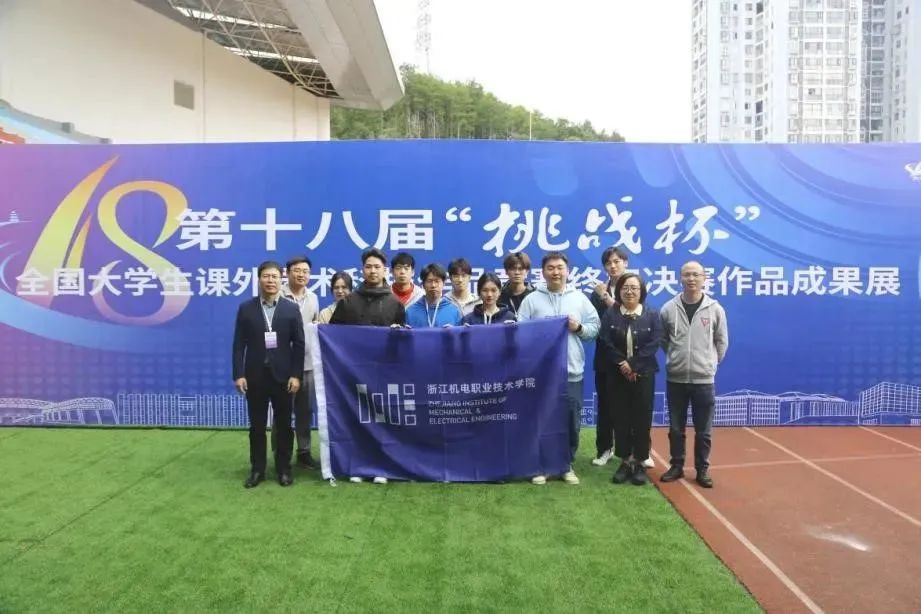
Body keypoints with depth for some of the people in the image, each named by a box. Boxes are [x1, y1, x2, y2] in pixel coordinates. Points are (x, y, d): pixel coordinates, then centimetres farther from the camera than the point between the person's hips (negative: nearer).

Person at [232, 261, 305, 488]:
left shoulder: (292, 309, 2)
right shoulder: (246, 308, 3)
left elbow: (299, 345, 0)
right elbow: (239, 344, 1)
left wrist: (296, 375, -7)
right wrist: (239, 374, -7)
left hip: (282, 375, 0)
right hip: (255, 376, 0)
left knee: (283, 424, 7)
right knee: (257, 425, 8)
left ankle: (284, 469, 18)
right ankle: (257, 470, 19)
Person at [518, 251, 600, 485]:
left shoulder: (579, 298, 8)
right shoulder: (531, 300, 2)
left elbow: (595, 326, 8)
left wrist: (580, 328, -10)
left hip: (572, 371, 2)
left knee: (571, 421, 9)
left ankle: (567, 465, 24)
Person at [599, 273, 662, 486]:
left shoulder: (652, 315, 2)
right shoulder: (610, 314, 4)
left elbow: (654, 343, -9)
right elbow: (606, 342, -6)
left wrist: (633, 365, -16)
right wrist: (622, 363, -18)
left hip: (643, 375, 0)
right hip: (617, 375, 1)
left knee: (642, 419, 3)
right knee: (620, 418, 5)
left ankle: (639, 462, 15)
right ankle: (625, 461, 16)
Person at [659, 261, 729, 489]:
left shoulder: (715, 309, -4)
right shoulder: (669, 309, -3)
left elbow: (722, 343, 7)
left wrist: (709, 363, 8)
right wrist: (677, 358, 9)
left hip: (703, 380, -1)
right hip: (675, 379, 1)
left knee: (703, 430, 9)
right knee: (676, 428, 12)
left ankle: (702, 470, 23)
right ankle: (676, 466, 26)